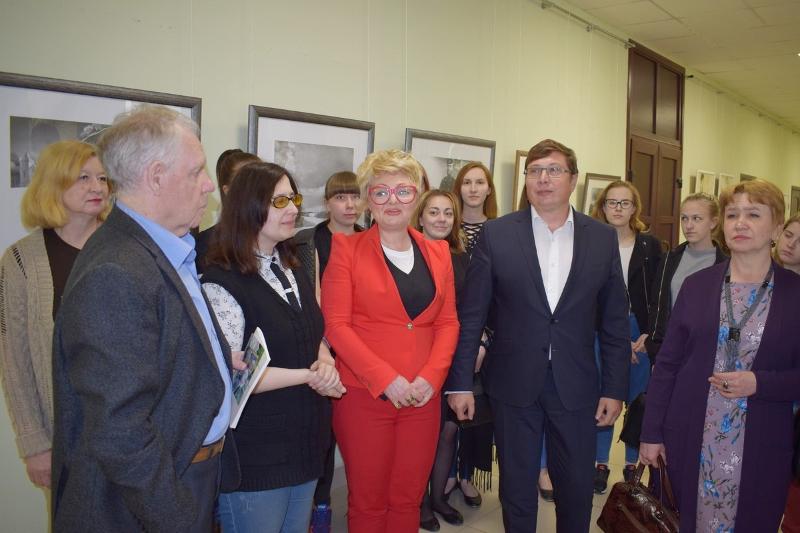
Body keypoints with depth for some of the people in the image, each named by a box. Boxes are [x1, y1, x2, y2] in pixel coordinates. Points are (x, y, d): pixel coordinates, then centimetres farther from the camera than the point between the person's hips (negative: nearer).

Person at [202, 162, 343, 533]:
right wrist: (309, 375, -15)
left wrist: (326, 365, -7)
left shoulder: (292, 270, 10)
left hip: (305, 445, 8)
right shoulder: (222, 282, -16)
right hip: (255, 456, -7)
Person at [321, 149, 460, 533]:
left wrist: (431, 377, -7)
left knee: (408, 500, 13)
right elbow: (335, 324, -8)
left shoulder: (438, 253, 9)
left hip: (422, 397, 4)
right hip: (363, 395, -3)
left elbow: (447, 322, 9)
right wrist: (386, 379, -15)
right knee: (367, 502, 9)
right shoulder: (346, 248, -2)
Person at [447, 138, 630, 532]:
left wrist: (615, 388, 1)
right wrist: (459, 382, -5)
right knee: (516, 486, 14)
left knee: (577, 488, 14)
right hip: (514, 384, -1)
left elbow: (614, 322, 3)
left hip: (576, 385, 1)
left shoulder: (603, 238, 1)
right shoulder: (497, 234, -4)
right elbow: (470, 317, -4)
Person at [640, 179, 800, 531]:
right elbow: (667, 364, 2)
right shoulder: (697, 284, 1)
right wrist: (651, 433, 0)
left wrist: (759, 383, -18)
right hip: (690, 439, 1)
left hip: (760, 448, -1)